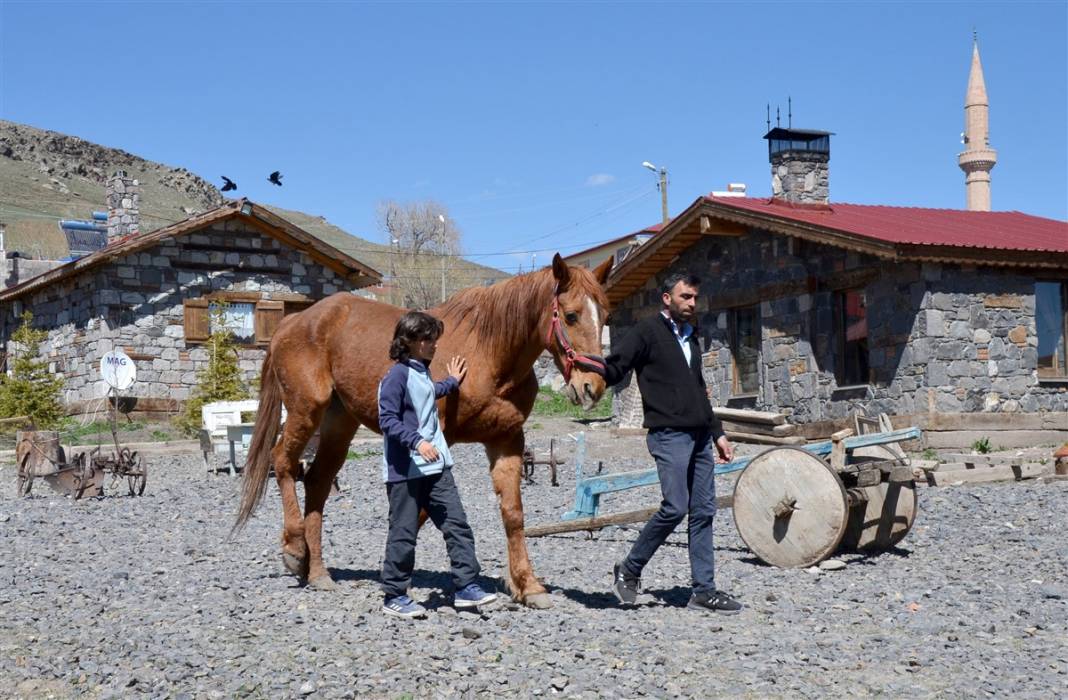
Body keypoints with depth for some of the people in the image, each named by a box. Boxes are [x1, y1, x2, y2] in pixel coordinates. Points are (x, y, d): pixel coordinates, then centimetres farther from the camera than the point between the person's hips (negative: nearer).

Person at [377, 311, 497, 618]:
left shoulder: (423, 372, 14)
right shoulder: (397, 376, -13)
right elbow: (387, 420, -20)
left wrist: (452, 381, 43)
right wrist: (416, 442, -30)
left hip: (436, 466, 9)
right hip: (405, 469, -8)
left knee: (457, 524, 4)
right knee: (404, 533, 1)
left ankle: (465, 587, 9)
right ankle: (394, 597, 12)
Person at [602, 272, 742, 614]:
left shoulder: (690, 337, 21)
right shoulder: (647, 331, -2)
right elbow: (613, 369, -9)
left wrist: (718, 432, 25)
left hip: (700, 436, 8)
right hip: (668, 433, -8)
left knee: (704, 511, 4)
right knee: (675, 508, -14)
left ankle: (704, 590, 8)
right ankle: (629, 570, 5)